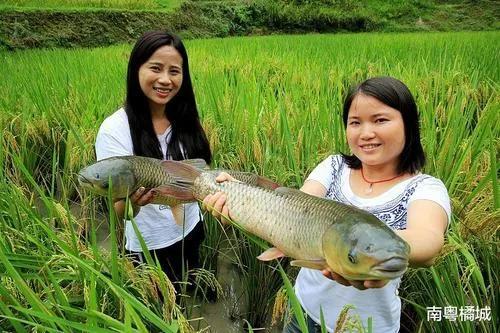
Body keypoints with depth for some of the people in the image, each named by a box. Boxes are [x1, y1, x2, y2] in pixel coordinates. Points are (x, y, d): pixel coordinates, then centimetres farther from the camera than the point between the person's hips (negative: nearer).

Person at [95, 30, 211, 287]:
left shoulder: (184, 120, -8)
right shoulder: (114, 130, -23)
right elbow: (120, 212, -27)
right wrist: (131, 201, -46)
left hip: (192, 232, 5)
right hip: (151, 248, -4)